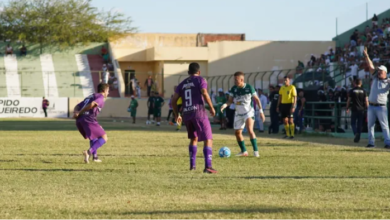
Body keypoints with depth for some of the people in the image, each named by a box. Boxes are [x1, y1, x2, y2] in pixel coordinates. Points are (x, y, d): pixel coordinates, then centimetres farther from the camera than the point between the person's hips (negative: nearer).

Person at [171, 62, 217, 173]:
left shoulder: (182, 84, 18)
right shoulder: (200, 80, 3)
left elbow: (174, 100, 12)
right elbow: (205, 94, -14)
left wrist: (177, 115, 22)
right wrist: (211, 108, -4)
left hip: (186, 114, 6)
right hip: (199, 112, -5)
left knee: (193, 139, 26)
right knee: (208, 140, -4)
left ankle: (192, 165, 24)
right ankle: (208, 166, -18)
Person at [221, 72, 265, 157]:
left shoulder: (249, 88, -11)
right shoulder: (233, 89, -2)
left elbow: (256, 99, -3)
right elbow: (230, 100, 3)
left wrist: (261, 111, -4)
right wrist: (225, 105, -20)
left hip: (248, 112, -5)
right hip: (239, 113, 5)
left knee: (250, 129, -25)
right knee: (237, 132, 6)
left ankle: (256, 150, -20)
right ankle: (244, 151, 23)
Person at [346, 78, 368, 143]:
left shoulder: (352, 91, -3)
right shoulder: (363, 91, 2)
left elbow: (348, 101, 1)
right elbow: (366, 101, -1)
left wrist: (347, 108, 13)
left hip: (354, 109, -2)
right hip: (361, 110, 2)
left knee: (353, 123, 6)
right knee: (360, 124, 10)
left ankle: (356, 133, -20)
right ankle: (358, 137, 11)